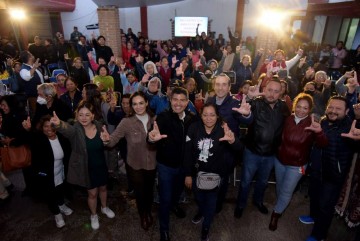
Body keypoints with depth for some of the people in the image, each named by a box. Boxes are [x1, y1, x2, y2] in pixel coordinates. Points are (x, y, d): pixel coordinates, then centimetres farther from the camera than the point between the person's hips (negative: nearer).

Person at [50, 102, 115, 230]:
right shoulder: (76, 129, -21)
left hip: (101, 165, 3)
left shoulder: (99, 126, -12)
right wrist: (59, 124, -68)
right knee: (92, 193, 14)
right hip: (86, 168, -3)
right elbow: (67, 129, -49)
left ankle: (104, 207, 54)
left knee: (103, 187, 24)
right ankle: (93, 215, 43)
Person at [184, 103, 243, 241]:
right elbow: (187, 152, -11)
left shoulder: (223, 130, -19)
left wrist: (232, 140, -55)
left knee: (211, 201, 16)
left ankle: (205, 228, 40)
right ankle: (202, 212, 59)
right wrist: (188, 174, -8)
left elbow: (238, 148, -31)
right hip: (197, 172, 2)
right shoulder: (194, 128, -17)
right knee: (199, 198, 25)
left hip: (215, 174, -1)